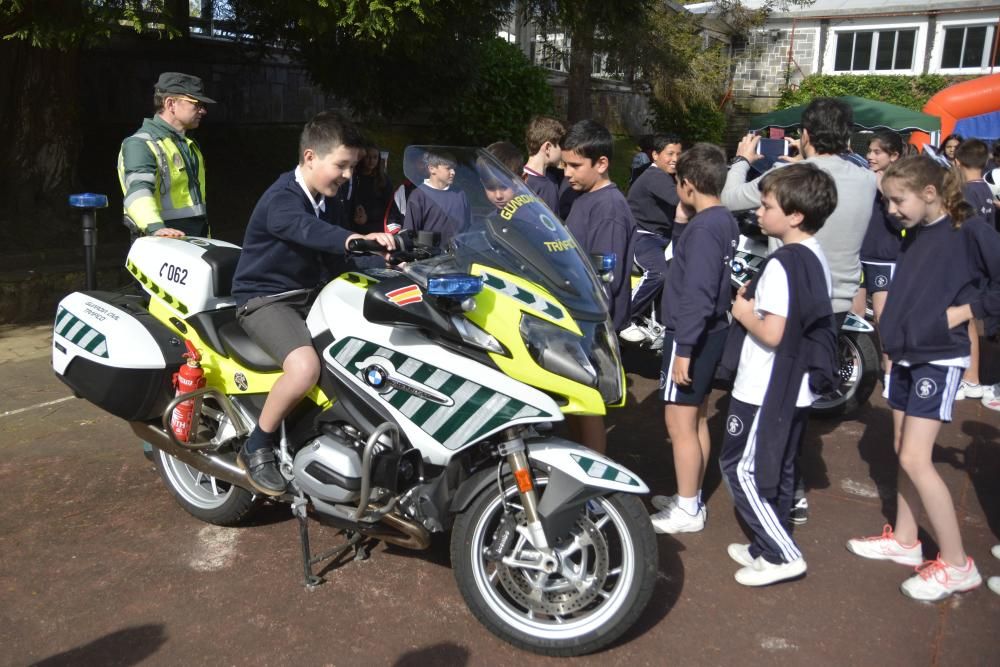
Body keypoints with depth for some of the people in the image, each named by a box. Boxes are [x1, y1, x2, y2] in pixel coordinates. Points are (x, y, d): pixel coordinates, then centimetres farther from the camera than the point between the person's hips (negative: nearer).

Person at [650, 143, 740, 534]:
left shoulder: (703, 228, -21)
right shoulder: (726, 222, 7)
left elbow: (697, 294, -24)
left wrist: (684, 348, -23)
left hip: (691, 336, -10)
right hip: (711, 332, 10)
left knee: (679, 423, -1)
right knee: (697, 418, 17)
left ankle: (687, 511, 9)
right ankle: (690, 499, 28)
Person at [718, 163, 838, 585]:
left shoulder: (782, 264, -22)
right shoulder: (816, 259, 8)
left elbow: (772, 333, -28)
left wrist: (743, 312, -10)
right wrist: (758, 299, 8)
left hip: (765, 390, -10)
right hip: (797, 387, 10)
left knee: (740, 468, 2)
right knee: (776, 469, 18)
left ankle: (782, 554, 6)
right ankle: (768, 547, 30)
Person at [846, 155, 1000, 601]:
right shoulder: (914, 234, 8)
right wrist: (893, 334, 11)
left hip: (940, 360, -8)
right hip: (905, 355, 8)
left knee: (915, 459, -9)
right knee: (902, 452, 15)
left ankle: (957, 565, 3)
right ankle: (904, 540, 30)